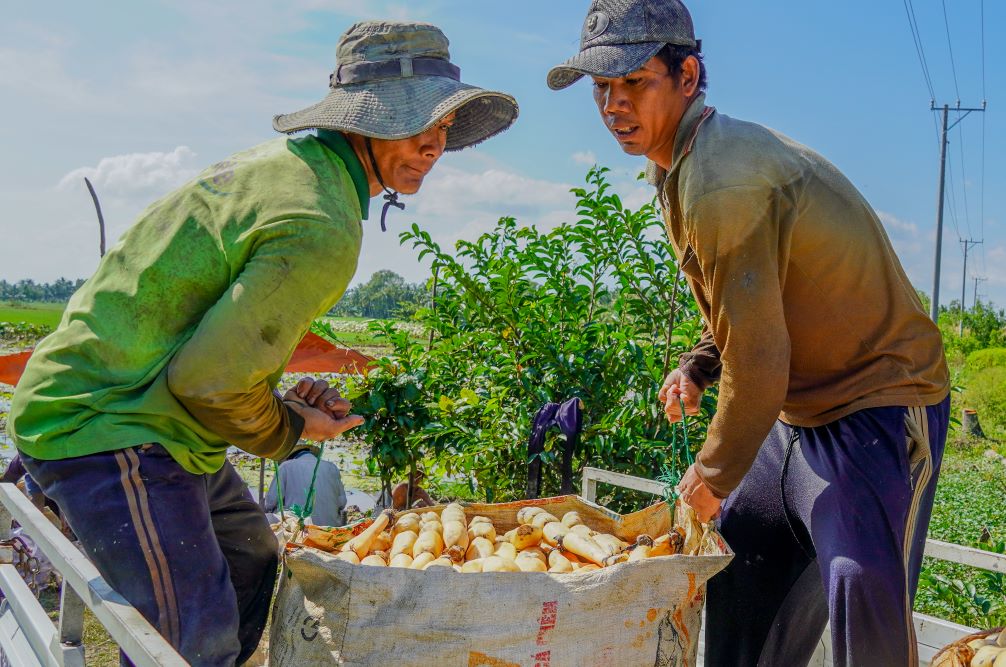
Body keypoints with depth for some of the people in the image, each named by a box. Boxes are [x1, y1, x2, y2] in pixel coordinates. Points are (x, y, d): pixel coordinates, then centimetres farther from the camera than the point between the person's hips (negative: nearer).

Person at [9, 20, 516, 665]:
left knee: (251, 559, 24)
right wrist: (288, 428, -6)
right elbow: (209, 379, -26)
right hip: (108, 428, -11)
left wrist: (286, 395, 11)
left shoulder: (284, 157, 8)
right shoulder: (322, 230, -25)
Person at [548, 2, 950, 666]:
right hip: (802, 408, 10)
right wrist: (699, 365, 1)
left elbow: (758, 358, -24)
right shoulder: (688, 164, 7)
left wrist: (714, 474, -11)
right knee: (739, 558, 18)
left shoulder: (721, 182, -26)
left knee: (864, 600, -19)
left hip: (878, 405, -10)